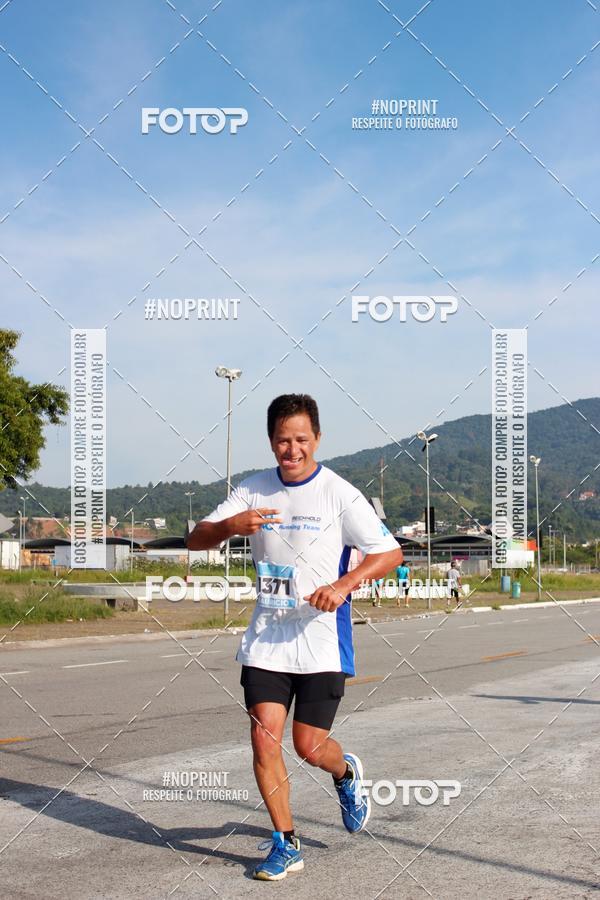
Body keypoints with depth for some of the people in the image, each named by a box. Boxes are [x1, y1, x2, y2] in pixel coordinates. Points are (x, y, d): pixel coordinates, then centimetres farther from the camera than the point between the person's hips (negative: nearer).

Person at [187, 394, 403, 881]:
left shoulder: (339, 493, -8)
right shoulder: (254, 490, 3)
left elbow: (390, 553, -6)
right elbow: (196, 539, 2)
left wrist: (343, 585, -22)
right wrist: (231, 525, -21)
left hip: (322, 639, -3)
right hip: (266, 638, 3)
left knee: (310, 745, -2)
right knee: (264, 738, -4)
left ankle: (347, 773, 35)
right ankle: (287, 845, 13)